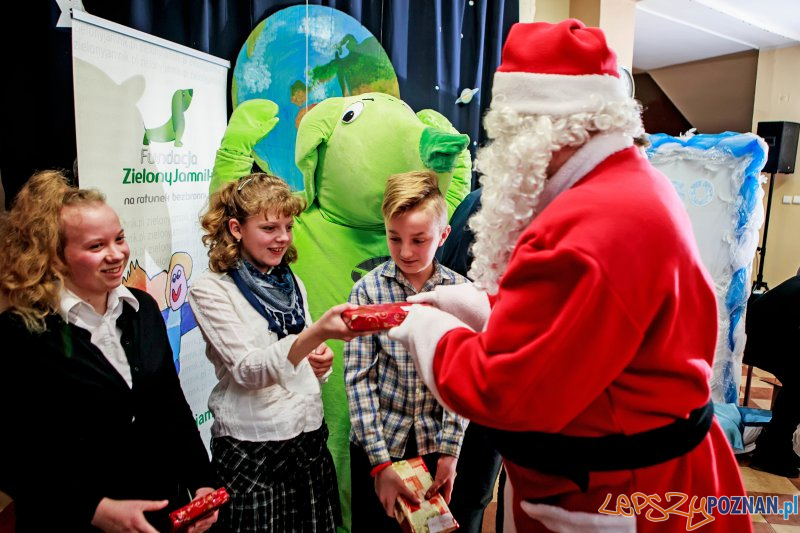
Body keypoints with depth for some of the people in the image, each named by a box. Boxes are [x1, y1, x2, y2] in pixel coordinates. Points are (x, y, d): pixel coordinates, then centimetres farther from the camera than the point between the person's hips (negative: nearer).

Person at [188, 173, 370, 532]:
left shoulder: (292, 283, 8)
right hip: (251, 452, -5)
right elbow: (247, 371, -21)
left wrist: (321, 364, -6)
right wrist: (316, 333, -36)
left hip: (310, 437, 5)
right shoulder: (210, 290, -9)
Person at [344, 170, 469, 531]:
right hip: (377, 443, -1)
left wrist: (449, 451, -8)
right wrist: (381, 461, -14)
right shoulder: (368, 290, -10)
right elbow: (358, 377, -11)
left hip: (436, 442, 1)